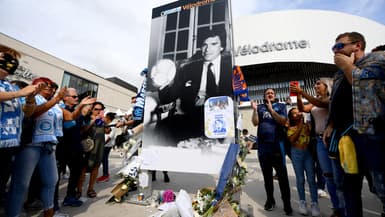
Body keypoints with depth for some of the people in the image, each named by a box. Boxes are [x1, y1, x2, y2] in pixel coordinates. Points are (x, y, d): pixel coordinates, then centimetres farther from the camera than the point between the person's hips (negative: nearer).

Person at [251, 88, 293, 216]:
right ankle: (270, 200, 26)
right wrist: (255, 109, -13)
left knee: (282, 176, 2)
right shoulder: (260, 107, 9)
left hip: (277, 144, -1)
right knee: (267, 175, 12)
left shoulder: (281, 106, 8)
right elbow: (255, 123, -1)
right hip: (263, 146, 2)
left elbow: (283, 121, -7)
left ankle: (287, 203, 14)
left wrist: (271, 110, -16)